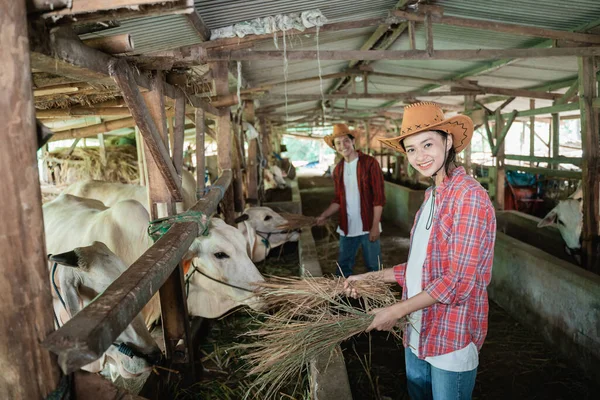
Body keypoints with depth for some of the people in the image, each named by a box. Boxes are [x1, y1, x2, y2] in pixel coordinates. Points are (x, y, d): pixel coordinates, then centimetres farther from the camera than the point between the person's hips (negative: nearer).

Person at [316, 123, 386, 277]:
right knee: (343, 267, 14)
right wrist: (324, 215, 0)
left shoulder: (370, 163, -9)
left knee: (373, 267, 7)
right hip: (347, 228, 5)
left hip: (368, 227, -5)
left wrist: (375, 226, -15)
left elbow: (379, 197, -11)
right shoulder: (338, 169, 8)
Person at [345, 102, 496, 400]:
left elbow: (459, 280, -23)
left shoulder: (469, 196, -19)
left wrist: (396, 311, -19)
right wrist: (373, 277, 9)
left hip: (452, 339, -8)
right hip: (417, 333, 8)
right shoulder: (432, 196, 8)